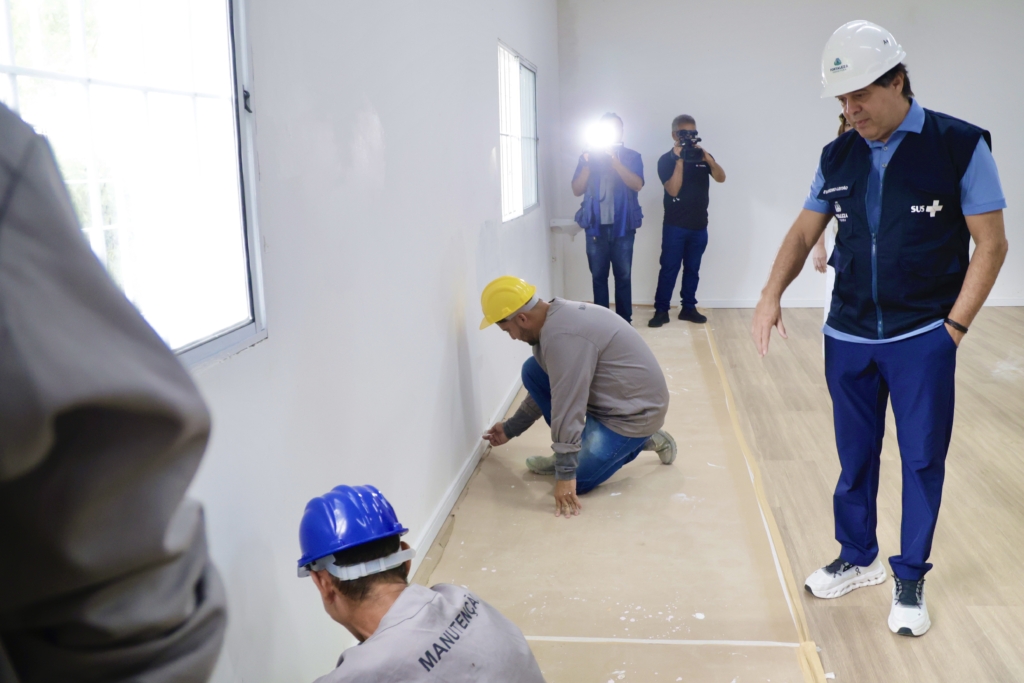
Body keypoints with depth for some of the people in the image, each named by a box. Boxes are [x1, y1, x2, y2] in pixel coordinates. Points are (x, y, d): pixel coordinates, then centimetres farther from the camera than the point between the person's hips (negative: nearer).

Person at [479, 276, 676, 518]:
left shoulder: (562, 336, -27)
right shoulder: (557, 317, 5)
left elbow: (567, 407, -28)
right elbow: (547, 387, 18)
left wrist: (565, 474, -25)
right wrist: (511, 428, 24)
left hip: (635, 411, -9)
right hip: (612, 398, 9)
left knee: (575, 482, -11)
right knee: (533, 372, 2)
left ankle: (642, 440, 5)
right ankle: (570, 451, 8)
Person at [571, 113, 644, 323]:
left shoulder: (632, 157, 4)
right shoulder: (588, 156, 9)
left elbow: (637, 184, -13)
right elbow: (577, 190, 1)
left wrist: (614, 161, -20)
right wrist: (588, 164, -12)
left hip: (622, 226, -1)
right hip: (596, 226, 1)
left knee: (623, 275, 1)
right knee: (598, 275, 5)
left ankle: (624, 320, 8)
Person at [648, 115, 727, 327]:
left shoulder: (702, 156, 8)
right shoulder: (666, 160, -4)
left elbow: (721, 178, -7)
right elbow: (673, 190, -16)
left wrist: (708, 159, -24)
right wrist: (680, 160, -23)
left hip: (699, 225, 4)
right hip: (675, 225, -4)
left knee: (692, 269, 9)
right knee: (669, 268, -4)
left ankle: (688, 308, 17)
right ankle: (661, 310, 1)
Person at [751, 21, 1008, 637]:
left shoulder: (960, 145, -8)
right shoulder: (838, 156, 4)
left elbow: (991, 244, -5)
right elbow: (804, 233, 10)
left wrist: (954, 326, -11)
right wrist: (772, 294, -5)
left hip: (922, 338, -3)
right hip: (848, 336, 4)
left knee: (923, 459, 4)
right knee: (856, 456, 13)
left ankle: (910, 578, 21)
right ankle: (858, 559, 31)